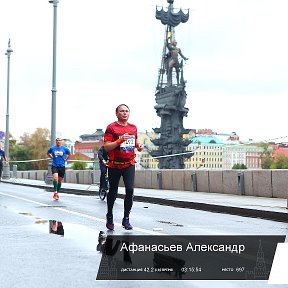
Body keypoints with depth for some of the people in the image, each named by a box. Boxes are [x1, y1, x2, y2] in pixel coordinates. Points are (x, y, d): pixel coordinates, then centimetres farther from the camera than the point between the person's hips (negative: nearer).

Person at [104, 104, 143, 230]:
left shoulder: (133, 127, 9)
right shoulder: (111, 128, -8)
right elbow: (106, 147, -13)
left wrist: (139, 145, 4)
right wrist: (120, 140, -25)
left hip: (129, 164, 3)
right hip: (114, 165, -3)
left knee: (130, 190, -10)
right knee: (113, 191, 10)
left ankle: (126, 219, 1)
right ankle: (109, 216, 31)